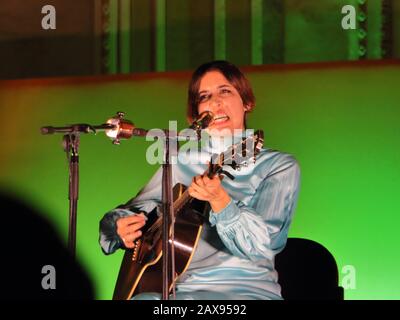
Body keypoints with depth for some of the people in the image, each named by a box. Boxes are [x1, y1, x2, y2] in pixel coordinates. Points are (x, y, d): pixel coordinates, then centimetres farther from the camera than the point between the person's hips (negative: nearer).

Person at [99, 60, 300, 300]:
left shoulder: (280, 166, 3)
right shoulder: (181, 163, 15)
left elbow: (265, 244, -10)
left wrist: (219, 200, -25)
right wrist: (123, 227, -6)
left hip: (244, 287, -3)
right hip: (178, 286, 3)